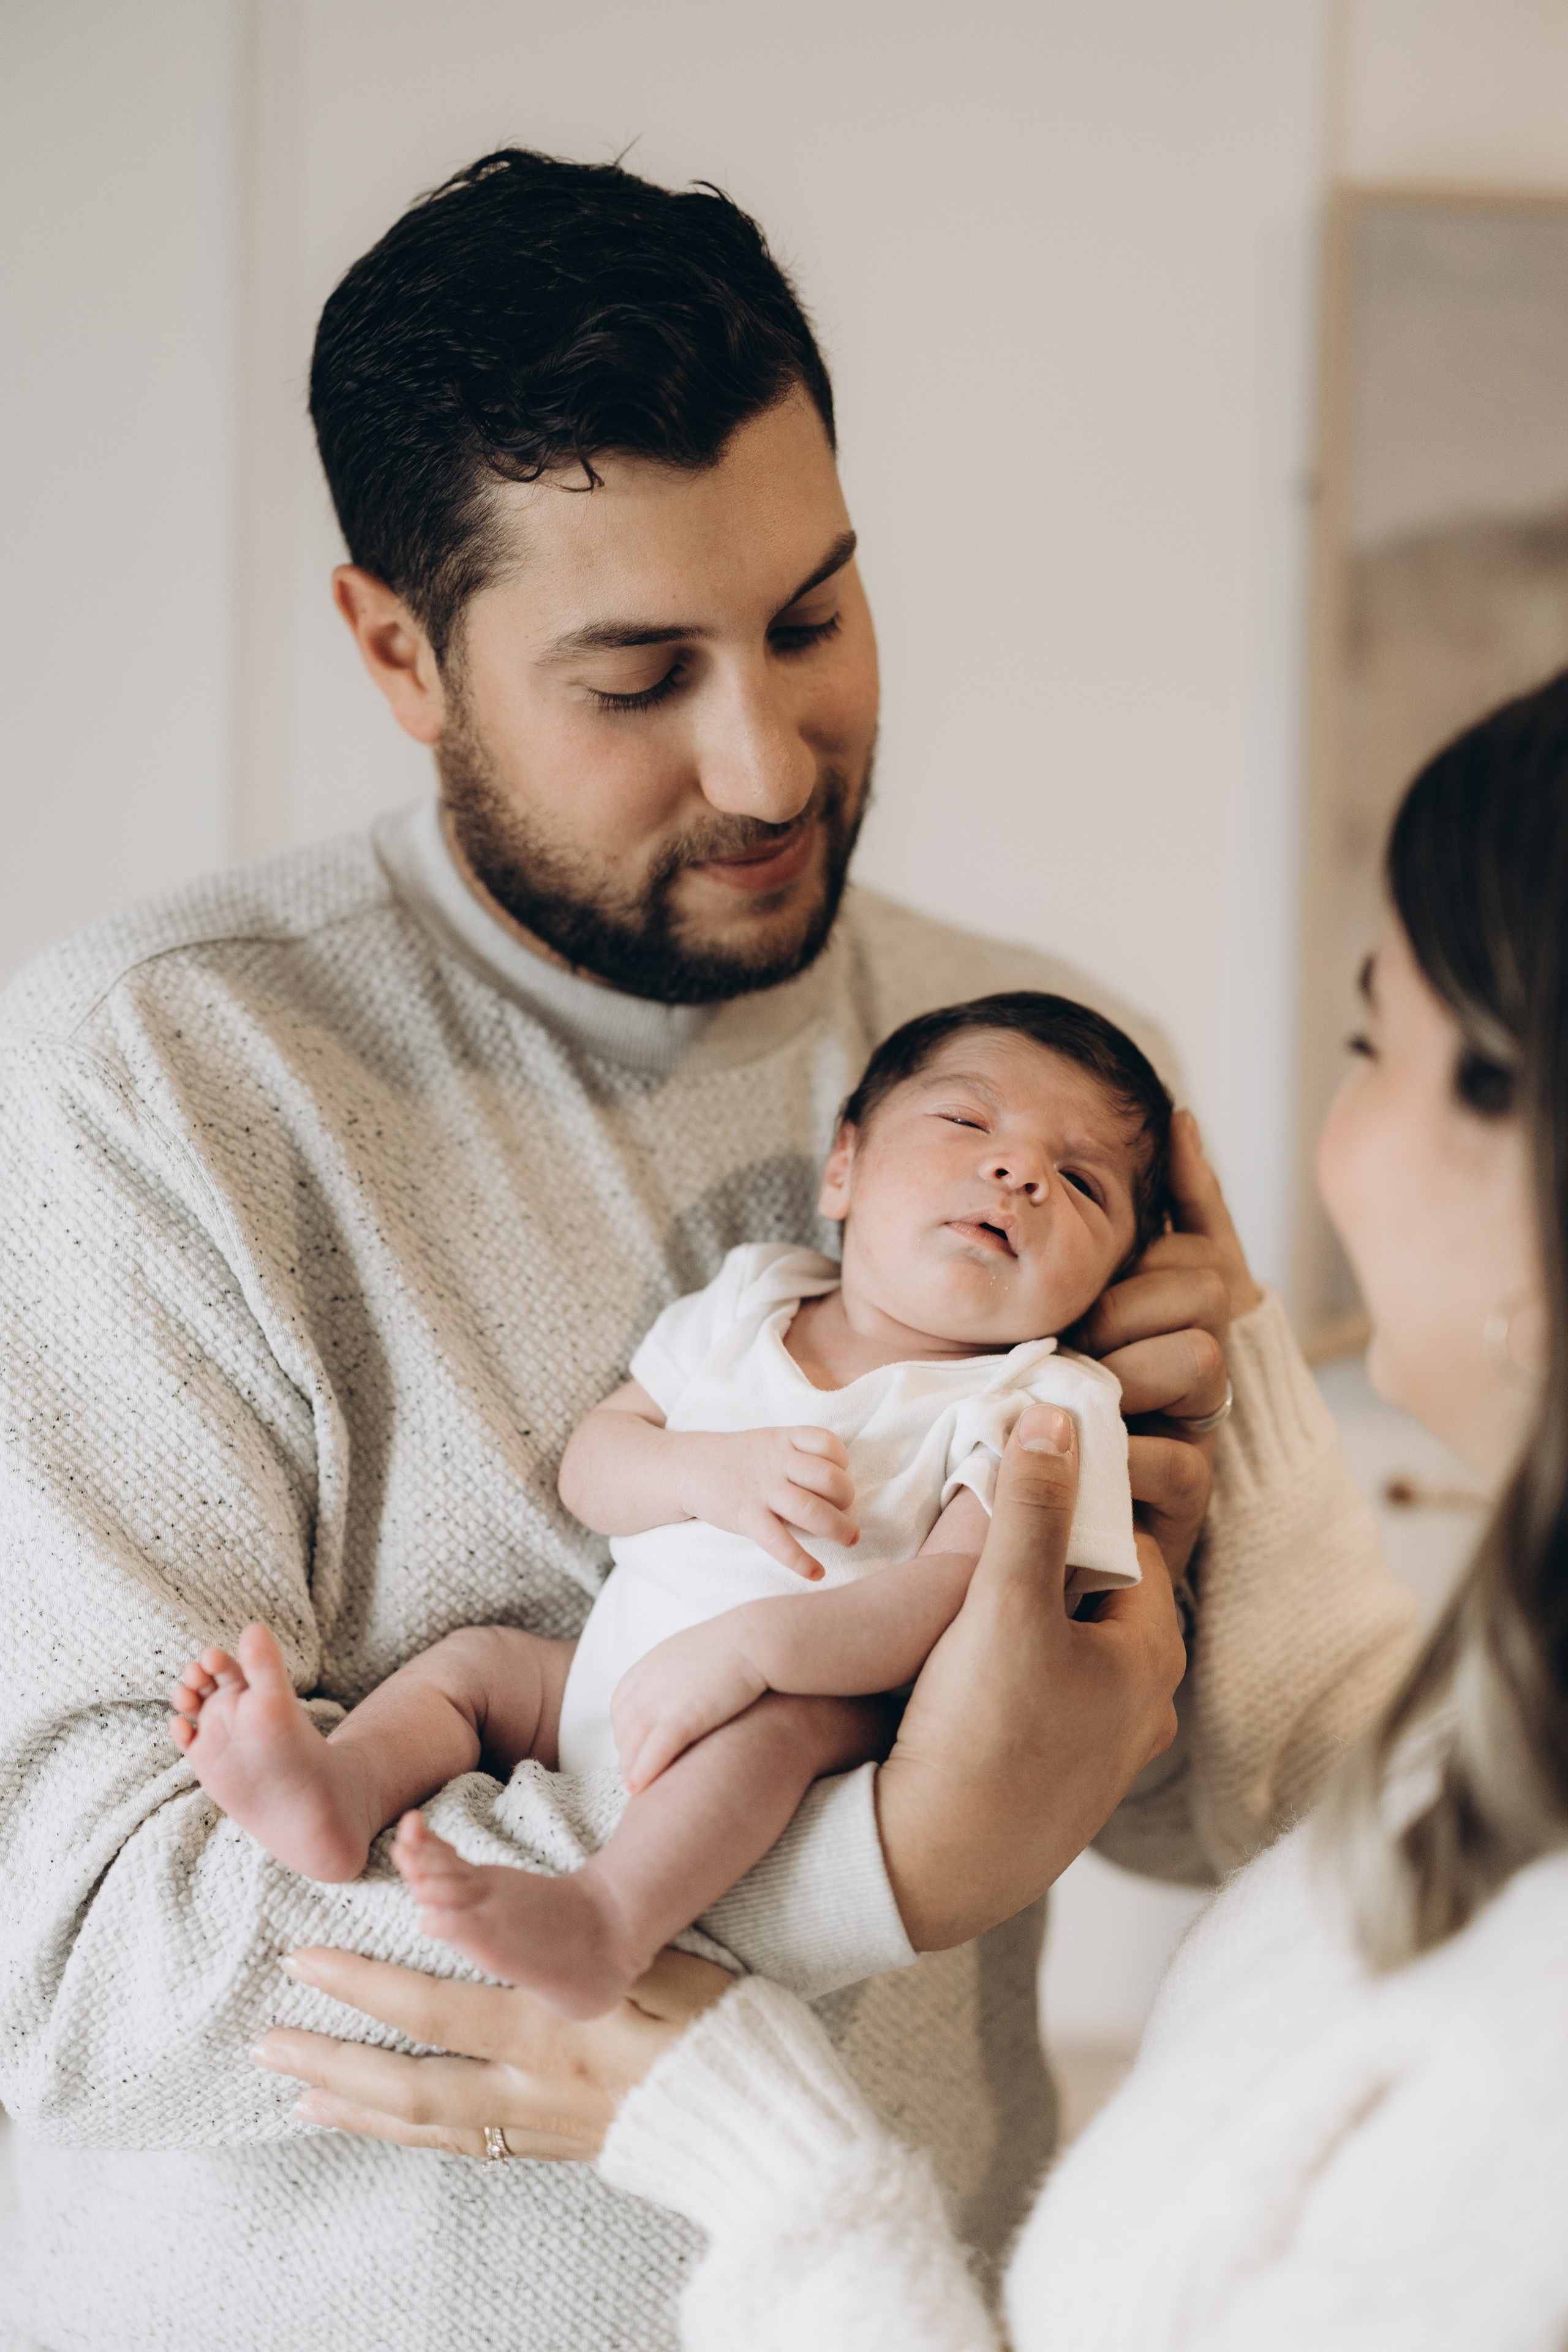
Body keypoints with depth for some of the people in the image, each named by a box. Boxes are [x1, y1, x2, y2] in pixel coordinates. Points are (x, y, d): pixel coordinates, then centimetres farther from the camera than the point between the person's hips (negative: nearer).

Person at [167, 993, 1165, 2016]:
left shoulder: (1041, 1407, -7)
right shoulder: (748, 1306, 10)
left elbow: (960, 1595, -21)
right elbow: (588, 1467, 9)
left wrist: (744, 1645, -32)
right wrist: (710, 1472, -14)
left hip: (822, 1710, -6)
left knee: (779, 1715, -34)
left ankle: (606, 1920, -55)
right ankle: (341, 1789, -34)